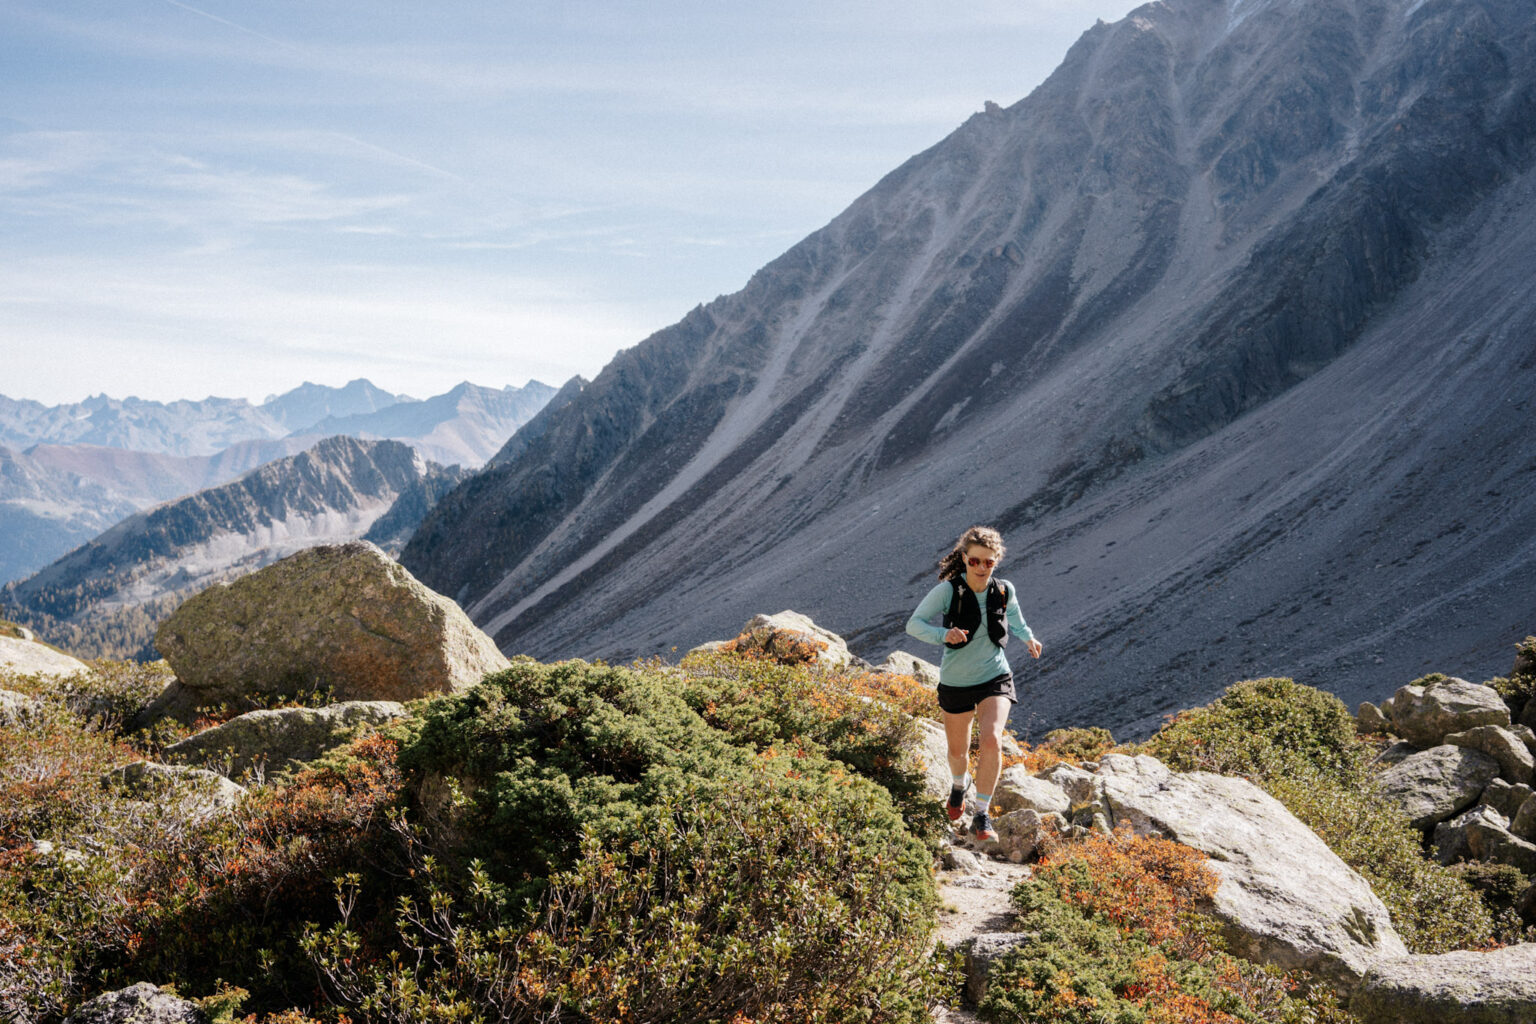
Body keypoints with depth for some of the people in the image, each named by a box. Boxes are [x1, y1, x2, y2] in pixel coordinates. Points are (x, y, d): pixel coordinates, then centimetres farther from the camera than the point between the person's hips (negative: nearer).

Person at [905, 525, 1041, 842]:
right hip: (956, 682, -1)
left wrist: (1028, 638, -2)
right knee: (957, 750, 16)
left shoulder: (1004, 591, -7)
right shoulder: (948, 591, -18)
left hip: (995, 677, 1)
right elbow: (913, 624, -18)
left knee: (991, 740, -23)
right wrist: (944, 634, -36)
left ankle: (981, 815, -7)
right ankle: (960, 784, 54)